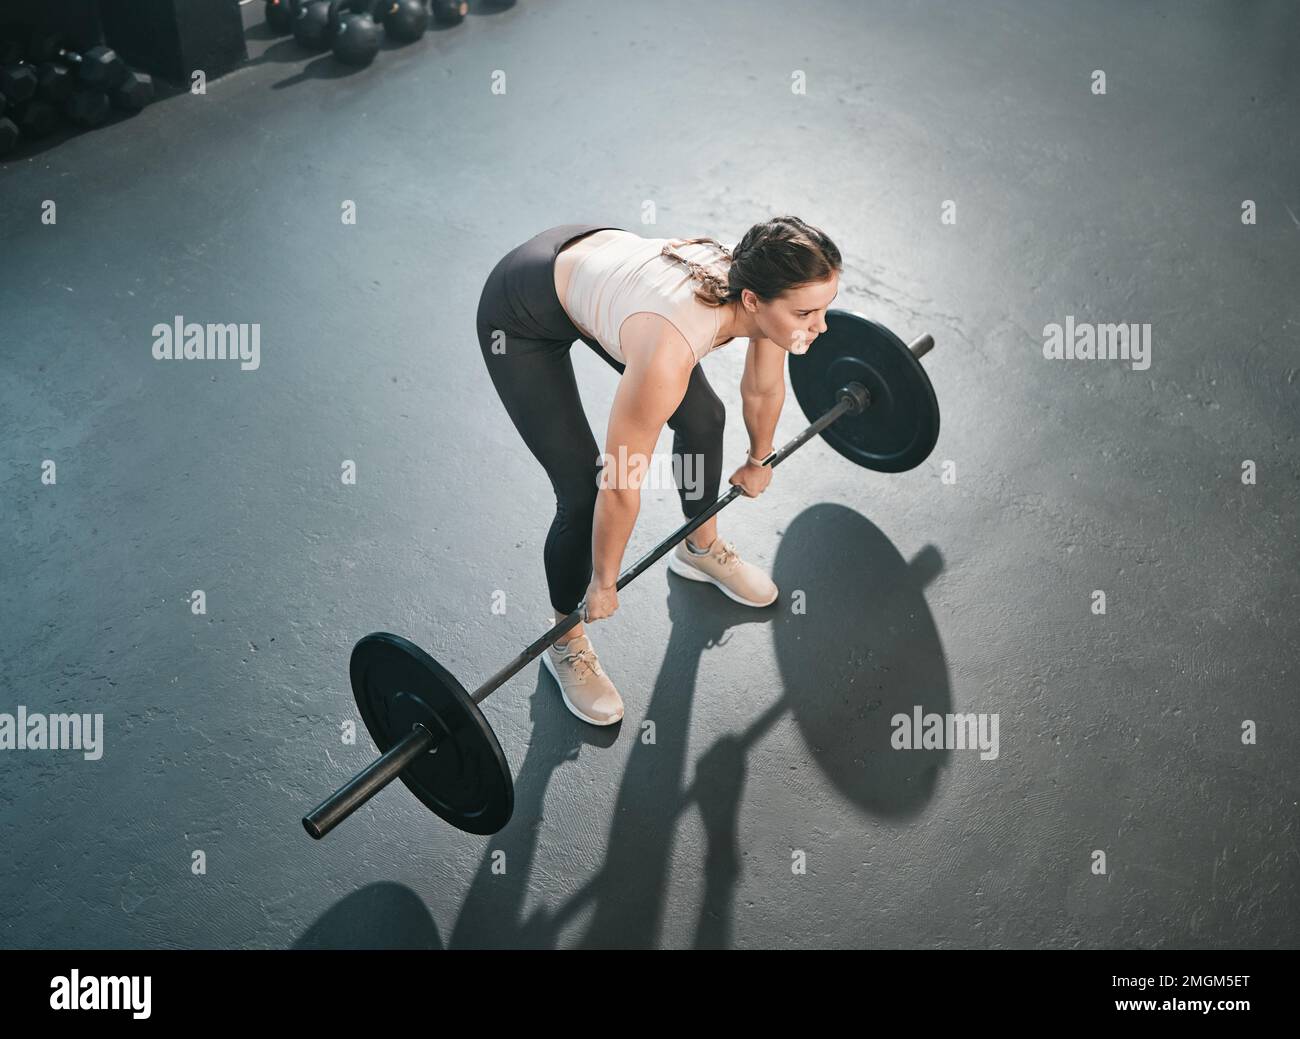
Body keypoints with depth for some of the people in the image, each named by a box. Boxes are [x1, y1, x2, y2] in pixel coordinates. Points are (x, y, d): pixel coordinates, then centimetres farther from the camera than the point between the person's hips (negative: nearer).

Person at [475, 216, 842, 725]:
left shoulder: (766, 286, -22)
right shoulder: (670, 351, -41)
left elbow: (763, 388, 2)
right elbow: (618, 484, -28)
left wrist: (758, 460, 19)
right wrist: (604, 583, -13)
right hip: (521, 316, -7)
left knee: (704, 418, 14)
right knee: (581, 494, -9)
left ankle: (700, 548, 43)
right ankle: (565, 639, 19)